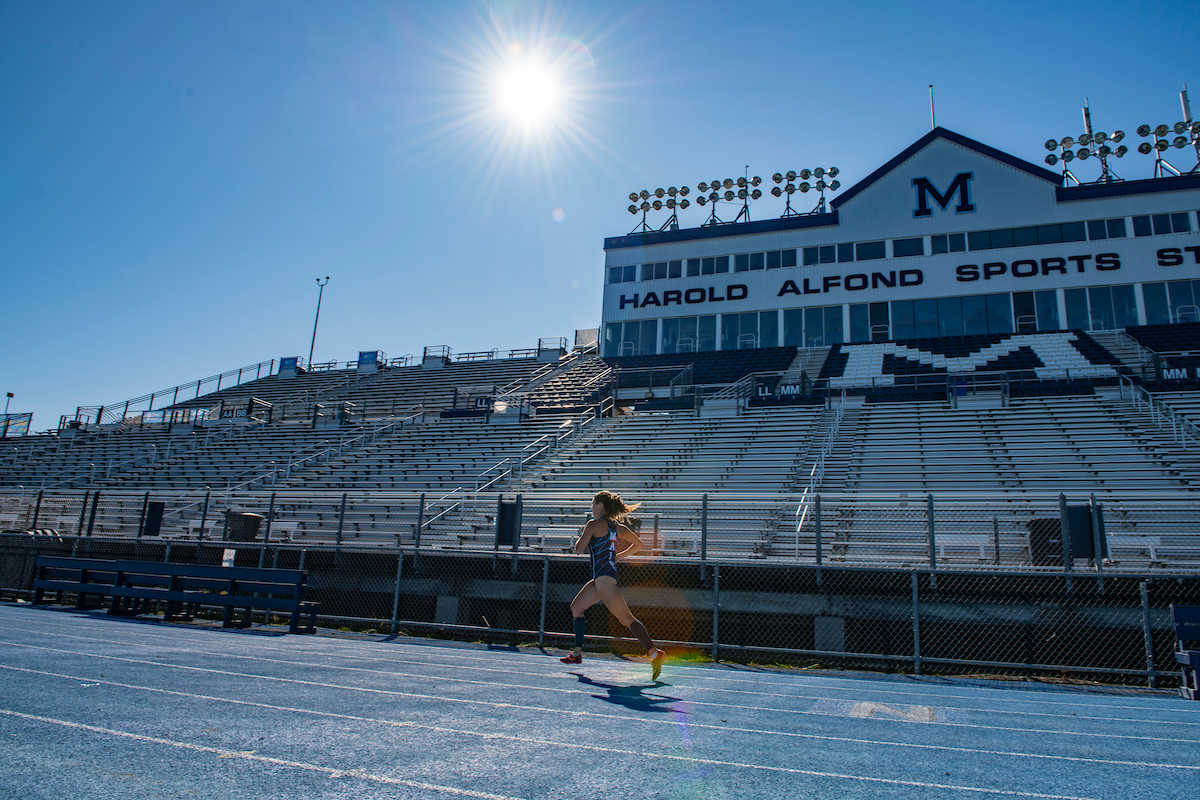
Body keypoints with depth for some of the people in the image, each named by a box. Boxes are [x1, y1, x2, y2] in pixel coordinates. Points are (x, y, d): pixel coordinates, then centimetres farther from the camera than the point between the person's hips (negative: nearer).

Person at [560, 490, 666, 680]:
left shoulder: (594, 524, -8)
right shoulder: (617, 526, 14)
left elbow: (579, 549, -9)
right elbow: (638, 544, 19)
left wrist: (581, 537, 12)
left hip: (604, 578, -10)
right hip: (601, 578, 10)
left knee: (626, 618, -13)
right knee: (576, 607, 18)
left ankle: (655, 653, -18)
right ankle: (577, 654, 23)